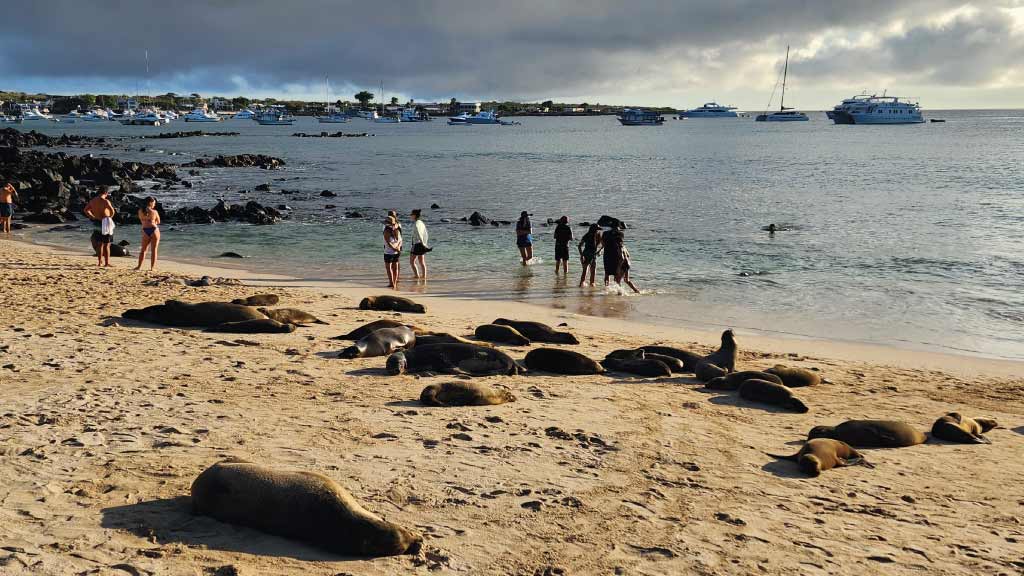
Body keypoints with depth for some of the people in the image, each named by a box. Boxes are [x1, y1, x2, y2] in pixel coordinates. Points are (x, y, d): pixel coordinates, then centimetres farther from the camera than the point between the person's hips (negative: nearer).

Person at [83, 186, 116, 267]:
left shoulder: (92, 201, 6)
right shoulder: (105, 201, -16)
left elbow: (85, 210, 21)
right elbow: (112, 211, -30)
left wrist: (93, 217, 19)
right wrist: (110, 217, -10)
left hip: (97, 223, 6)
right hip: (106, 224, -6)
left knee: (99, 244, 17)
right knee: (107, 245, 1)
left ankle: (100, 262, 23)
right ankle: (107, 263, 3)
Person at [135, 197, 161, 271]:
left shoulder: (140, 211, 2)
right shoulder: (154, 212, -9)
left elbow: (142, 221, 15)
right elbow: (158, 222, 5)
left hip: (145, 231, 3)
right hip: (154, 230, -3)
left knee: (143, 249, 15)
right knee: (153, 250, 4)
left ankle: (139, 266, 15)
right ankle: (152, 267, 5)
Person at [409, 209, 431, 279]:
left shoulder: (415, 224, -16)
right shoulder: (422, 223, 10)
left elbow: (419, 235, -23)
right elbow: (426, 235, 13)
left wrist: (423, 244, -23)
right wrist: (426, 244, 17)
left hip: (417, 244, -9)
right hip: (421, 244, 9)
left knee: (412, 261, 0)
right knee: (421, 262, 15)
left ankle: (417, 276, -4)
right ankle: (424, 276, 18)